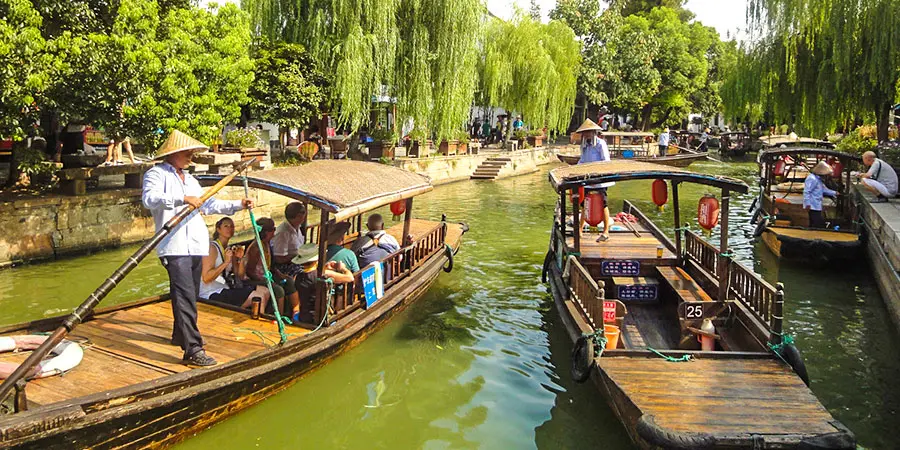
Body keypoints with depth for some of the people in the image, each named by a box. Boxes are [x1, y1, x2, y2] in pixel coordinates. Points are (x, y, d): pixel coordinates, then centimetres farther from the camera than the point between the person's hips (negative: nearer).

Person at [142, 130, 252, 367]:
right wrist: (182, 199, -27)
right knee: (185, 296, -15)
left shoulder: (189, 179, 26)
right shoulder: (157, 174, -2)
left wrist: (238, 205, 17)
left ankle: (181, 334, 34)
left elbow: (208, 204, 25)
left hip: (196, 244, 9)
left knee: (190, 294, 16)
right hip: (174, 245, -9)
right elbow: (149, 198, -20)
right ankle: (192, 349, -18)